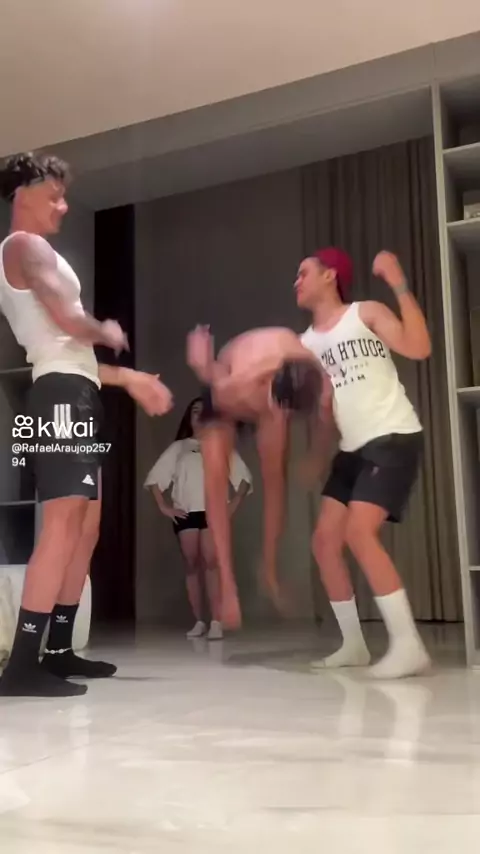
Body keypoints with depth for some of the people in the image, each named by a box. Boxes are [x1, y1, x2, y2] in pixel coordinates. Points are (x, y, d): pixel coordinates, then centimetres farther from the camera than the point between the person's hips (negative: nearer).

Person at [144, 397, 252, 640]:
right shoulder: (178, 447, 15)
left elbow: (244, 476, 9)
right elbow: (155, 477, 12)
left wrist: (234, 505, -1)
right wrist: (164, 506, 3)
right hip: (185, 513, 2)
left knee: (211, 563, -14)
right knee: (192, 565, 0)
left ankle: (216, 623, -19)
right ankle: (199, 621, 7)